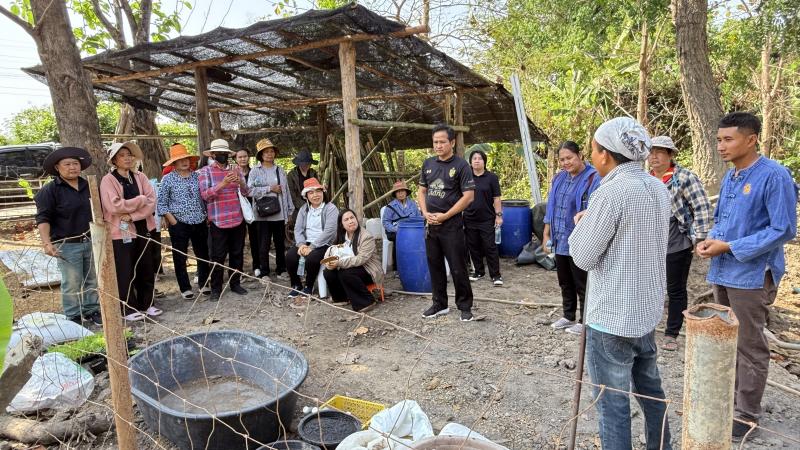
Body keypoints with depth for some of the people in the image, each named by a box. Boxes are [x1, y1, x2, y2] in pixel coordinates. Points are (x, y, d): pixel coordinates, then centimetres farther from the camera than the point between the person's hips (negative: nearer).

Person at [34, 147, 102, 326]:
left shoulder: (89, 186, 11)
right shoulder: (49, 190, -5)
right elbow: (43, 218, -9)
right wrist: (47, 243, -21)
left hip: (92, 242, 5)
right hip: (67, 245, -5)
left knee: (92, 280, 12)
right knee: (72, 284, 0)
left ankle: (92, 310, 25)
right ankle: (74, 317, 12)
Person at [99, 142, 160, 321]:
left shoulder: (140, 177, 8)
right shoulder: (108, 180, -5)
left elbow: (152, 201, -2)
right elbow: (114, 206, -17)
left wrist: (132, 215, -15)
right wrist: (140, 200, -9)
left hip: (143, 229, 5)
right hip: (121, 232, -5)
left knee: (146, 269, 11)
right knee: (125, 272, 2)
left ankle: (146, 304, 24)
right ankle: (129, 309, 13)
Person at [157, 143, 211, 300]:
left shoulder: (197, 176, 6)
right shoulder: (168, 179, -2)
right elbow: (161, 203, -2)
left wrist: (207, 216, 6)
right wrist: (172, 221, -9)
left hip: (200, 222, 3)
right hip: (179, 224, -3)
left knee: (203, 255, 9)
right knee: (180, 257, 5)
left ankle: (204, 284, 24)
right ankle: (185, 288, 17)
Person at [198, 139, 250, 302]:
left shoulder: (236, 169, 10)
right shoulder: (205, 171, -1)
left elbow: (246, 192, 6)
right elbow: (205, 195, -12)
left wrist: (240, 182, -16)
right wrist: (222, 184, -24)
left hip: (238, 219, 4)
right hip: (218, 221, -4)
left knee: (237, 253, 11)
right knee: (218, 256, 0)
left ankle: (235, 283, 25)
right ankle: (216, 289, 11)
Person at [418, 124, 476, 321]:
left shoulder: (461, 165, -7)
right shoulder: (428, 163, 9)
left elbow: (469, 196, -12)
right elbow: (421, 190, 14)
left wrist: (445, 216, -14)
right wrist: (425, 213, -3)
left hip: (452, 225, -5)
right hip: (430, 224, 6)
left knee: (458, 268, 0)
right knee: (435, 266, 12)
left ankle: (465, 306, 14)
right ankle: (439, 304, 25)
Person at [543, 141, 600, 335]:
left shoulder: (593, 179, -14)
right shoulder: (559, 178, 8)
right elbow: (550, 208, 12)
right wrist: (546, 235, 11)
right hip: (560, 241, 7)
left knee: (582, 285, 7)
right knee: (565, 283, 19)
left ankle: (584, 321, 22)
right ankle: (568, 316, 35)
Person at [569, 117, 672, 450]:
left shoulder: (611, 191, -21)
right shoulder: (658, 188, 6)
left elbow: (583, 256, -16)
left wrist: (581, 224, 1)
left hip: (612, 318, -9)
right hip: (647, 310, 9)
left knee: (612, 401, 4)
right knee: (649, 388, 24)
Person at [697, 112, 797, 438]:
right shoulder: (729, 176, 9)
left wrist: (729, 247, -19)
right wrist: (711, 240, -3)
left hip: (751, 275, -8)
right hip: (722, 272, 8)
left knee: (749, 348, 5)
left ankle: (747, 414, 20)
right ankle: (729, 401, 34)